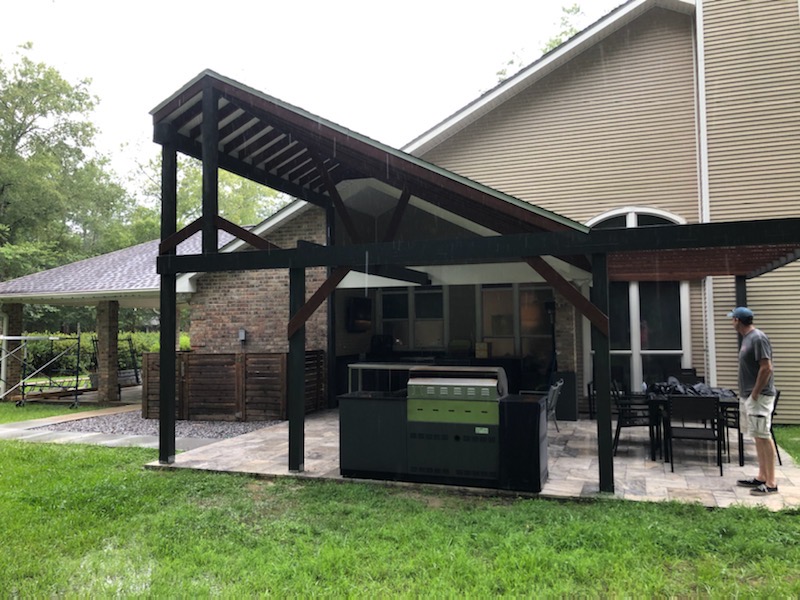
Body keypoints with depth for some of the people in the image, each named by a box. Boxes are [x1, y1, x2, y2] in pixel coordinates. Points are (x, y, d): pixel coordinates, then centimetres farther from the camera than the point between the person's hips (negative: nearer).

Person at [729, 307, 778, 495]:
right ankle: (762, 477, 21)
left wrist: (755, 394, -17)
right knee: (758, 437, 13)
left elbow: (766, 368, -20)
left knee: (764, 437, -5)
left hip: (758, 397, -10)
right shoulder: (747, 338, 13)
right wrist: (746, 394, 16)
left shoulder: (758, 338, -16)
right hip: (748, 396, 10)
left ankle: (771, 483, 2)